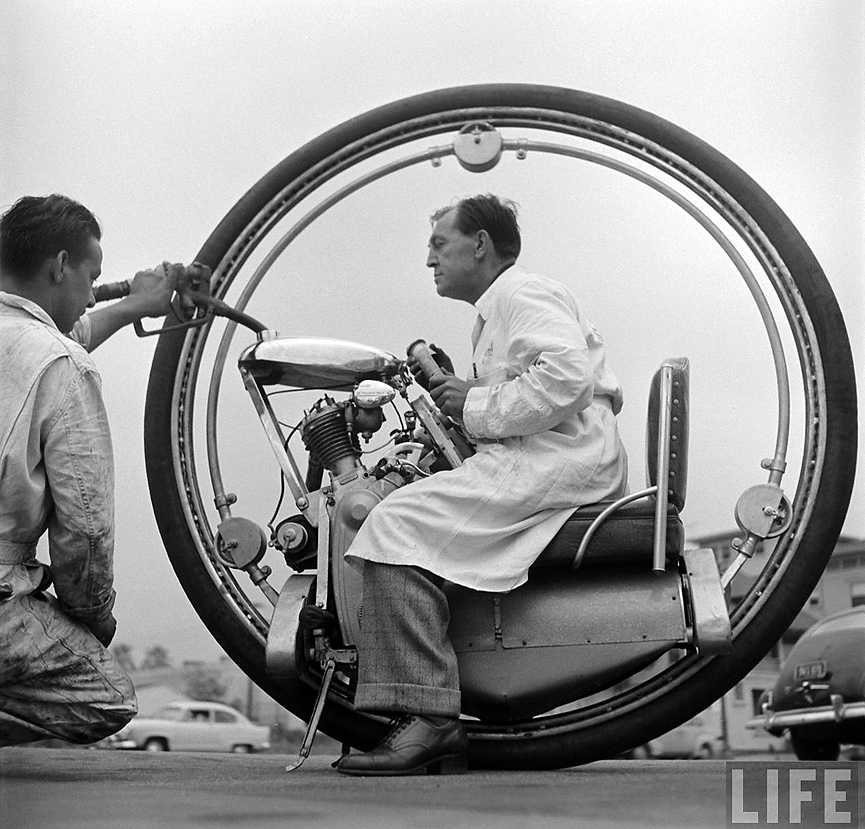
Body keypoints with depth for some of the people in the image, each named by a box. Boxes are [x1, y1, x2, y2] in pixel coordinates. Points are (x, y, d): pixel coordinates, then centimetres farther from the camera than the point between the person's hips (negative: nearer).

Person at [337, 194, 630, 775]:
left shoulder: (521, 292, -2)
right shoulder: (496, 310, 31)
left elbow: (569, 375, -21)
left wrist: (479, 404, -13)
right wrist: (452, 388, 12)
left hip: (561, 458, -11)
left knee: (398, 526, -22)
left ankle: (427, 720, -29)